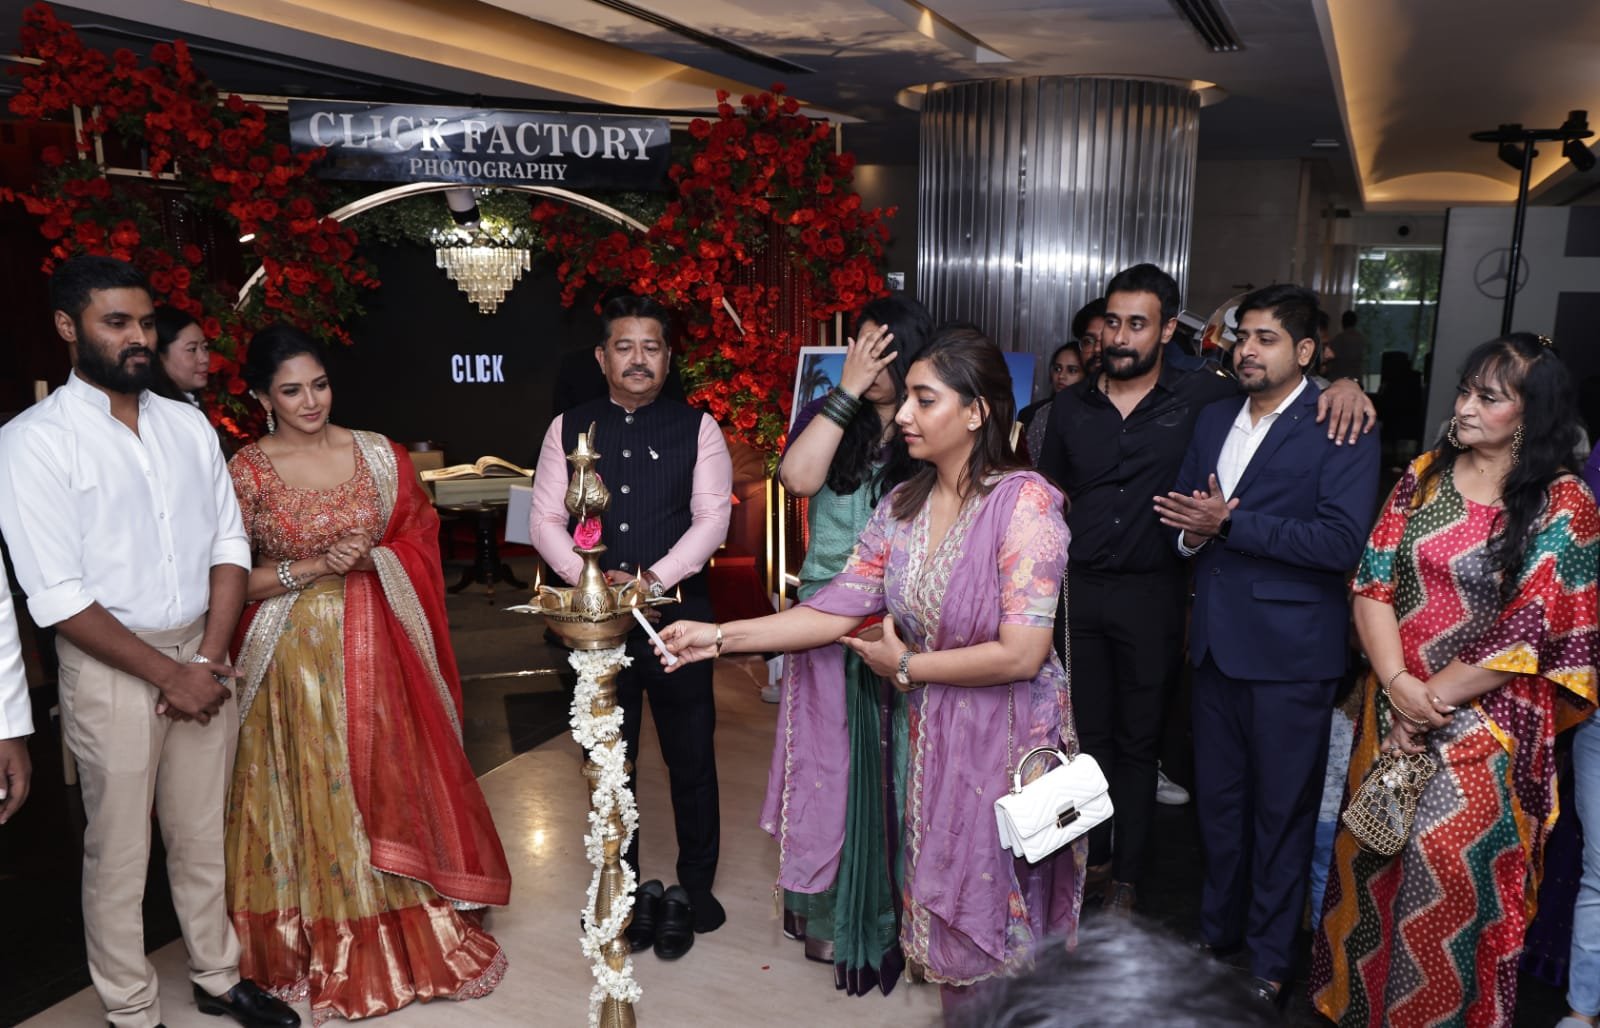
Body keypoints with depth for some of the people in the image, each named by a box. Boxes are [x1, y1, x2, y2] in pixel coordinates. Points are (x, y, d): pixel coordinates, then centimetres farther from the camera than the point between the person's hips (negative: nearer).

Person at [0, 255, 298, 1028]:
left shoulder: (187, 424, 4)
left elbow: (228, 544, 5)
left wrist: (210, 659, -7)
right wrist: (169, 674, -14)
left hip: (203, 657, 4)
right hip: (110, 668, -4)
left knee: (204, 837, 17)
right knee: (118, 853, 10)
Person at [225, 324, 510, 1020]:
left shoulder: (376, 454, 2)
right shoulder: (246, 471, -4)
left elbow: (419, 535, 9)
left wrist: (371, 556, -8)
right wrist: (312, 567, -16)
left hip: (375, 648, 2)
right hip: (293, 658, -2)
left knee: (391, 787, 9)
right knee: (310, 800, 8)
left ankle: (411, 936, 28)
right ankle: (326, 953, 26)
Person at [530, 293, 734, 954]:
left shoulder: (697, 428, 1)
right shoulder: (568, 429, 7)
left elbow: (712, 516, -7)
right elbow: (545, 518, 3)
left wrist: (654, 577, -19)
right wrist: (588, 576, -14)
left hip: (678, 614, -2)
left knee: (691, 759, 8)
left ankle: (693, 888, 26)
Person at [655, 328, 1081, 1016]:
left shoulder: (1025, 501, -19)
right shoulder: (903, 506, 0)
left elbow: (1020, 654, -23)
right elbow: (838, 608, -3)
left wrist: (906, 665, -11)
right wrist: (722, 637, -10)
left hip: (1008, 739, -6)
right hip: (928, 737, 6)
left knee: (999, 917, 11)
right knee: (942, 907, 19)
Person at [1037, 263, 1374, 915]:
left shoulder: (1199, 394, -4)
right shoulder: (1072, 405, 3)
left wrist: (1342, 383, -15)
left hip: (1151, 594, -2)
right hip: (1078, 588, 2)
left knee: (1138, 742, 11)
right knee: (1086, 732, 12)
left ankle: (1126, 877, 26)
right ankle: (1092, 858, 31)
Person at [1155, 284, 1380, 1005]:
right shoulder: (1214, 419, 11)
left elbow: (1342, 540, -20)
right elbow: (1181, 510, 11)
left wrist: (1228, 524, -18)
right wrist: (1192, 533, -12)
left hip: (1290, 651, -6)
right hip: (1216, 641, 6)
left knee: (1281, 811, 9)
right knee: (1217, 801, 18)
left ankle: (1270, 959, 27)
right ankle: (1217, 933, 37)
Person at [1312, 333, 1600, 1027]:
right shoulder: (1425, 474, 3)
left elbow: (1529, 633, -14)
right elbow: (1373, 582, -2)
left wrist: (1433, 701, -12)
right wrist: (1397, 685, -14)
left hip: (1483, 725, -4)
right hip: (1393, 708, 4)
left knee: (1448, 874, 3)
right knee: (1373, 857, 15)